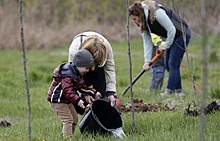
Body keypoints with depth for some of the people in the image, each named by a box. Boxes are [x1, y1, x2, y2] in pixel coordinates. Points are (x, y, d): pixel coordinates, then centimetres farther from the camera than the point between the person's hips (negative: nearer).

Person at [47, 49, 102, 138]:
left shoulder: (78, 74, 6)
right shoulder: (68, 75, -29)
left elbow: (82, 86, 17)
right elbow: (67, 91, -39)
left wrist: (94, 93, 7)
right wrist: (77, 100, -50)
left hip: (67, 101, 11)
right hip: (57, 100, -11)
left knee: (74, 119, 16)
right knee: (68, 120, -16)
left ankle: (64, 136, 25)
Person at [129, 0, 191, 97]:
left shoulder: (157, 13, -32)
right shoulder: (143, 22, -5)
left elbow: (171, 30, -27)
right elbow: (147, 41, -2)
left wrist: (166, 46, -14)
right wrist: (147, 61, -7)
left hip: (181, 34, -9)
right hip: (171, 37, 9)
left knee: (173, 64, -11)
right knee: (167, 64, 8)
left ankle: (168, 92, -11)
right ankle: (179, 90, 15)